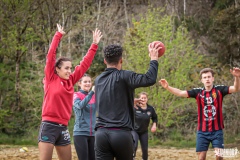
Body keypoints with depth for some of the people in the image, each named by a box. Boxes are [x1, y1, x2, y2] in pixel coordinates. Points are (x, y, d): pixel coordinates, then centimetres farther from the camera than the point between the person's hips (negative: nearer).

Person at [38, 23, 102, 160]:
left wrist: (95, 45, 13)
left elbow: (85, 64, 14)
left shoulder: (70, 81, 11)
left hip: (63, 128, 6)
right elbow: (51, 54, -6)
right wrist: (59, 35, -2)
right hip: (49, 126, -6)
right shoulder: (51, 78, -1)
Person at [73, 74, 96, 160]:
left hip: (93, 133, 5)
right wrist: (92, 92, -30)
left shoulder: (94, 96, 10)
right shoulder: (76, 95, -1)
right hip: (80, 133, -4)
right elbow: (80, 105, -22)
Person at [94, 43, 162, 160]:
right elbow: (150, 79, -13)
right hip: (121, 133, -4)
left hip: (101, 133, 4)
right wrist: (154, 59, 1)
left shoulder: (98, 80, 15)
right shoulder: (123, 76, -4)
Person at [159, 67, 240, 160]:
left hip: (217, 131, -2)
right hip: (202, 131, 2)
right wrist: (167, 87, -22)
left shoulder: (219, 90, -3)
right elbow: (180, 93, -6)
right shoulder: (198, 92, 0)